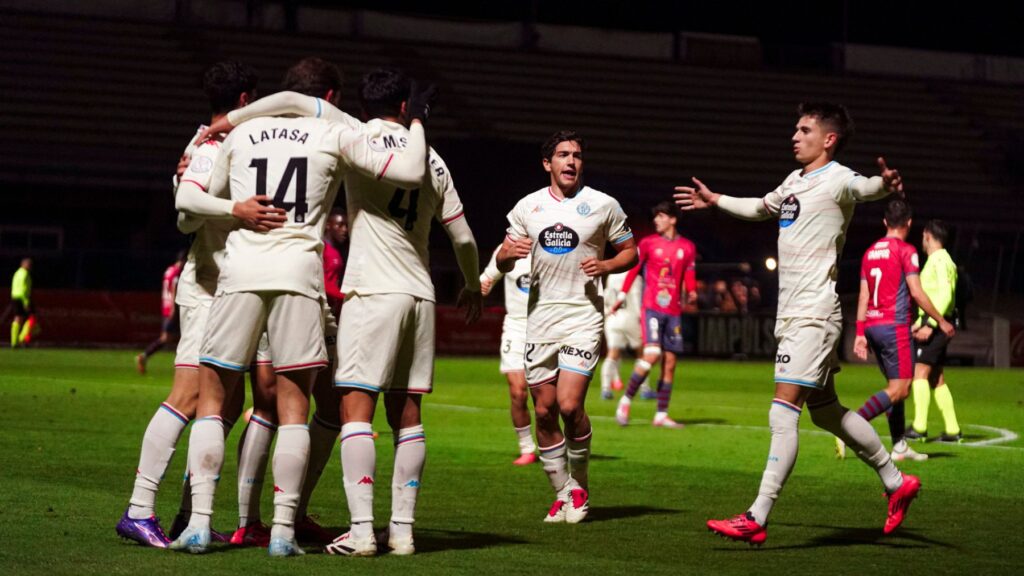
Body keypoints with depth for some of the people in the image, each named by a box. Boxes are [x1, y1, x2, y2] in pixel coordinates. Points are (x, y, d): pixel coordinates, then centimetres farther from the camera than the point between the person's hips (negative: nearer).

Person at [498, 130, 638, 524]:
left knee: (570, 405, -15)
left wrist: (606, 265, -10)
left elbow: (630, 251, 10)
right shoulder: (528, 207, 9)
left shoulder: (603, 206, 2)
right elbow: (502, 263, 14)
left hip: (583, 315, -3)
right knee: (544, 412, 3)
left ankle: (580, 485, 6)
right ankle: (562, 493, 17)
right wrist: (509, 252, -10)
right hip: (540, 317, 3)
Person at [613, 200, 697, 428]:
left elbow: (689, 275, 11)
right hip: (651, 307, -3)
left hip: (674, 311, 3)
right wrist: (622, 296, 0)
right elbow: (633, 269, 6)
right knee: (652, 353, -20)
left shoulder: (687, 247, 8)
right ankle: (626, 399, -4)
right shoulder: (648, 243, 3)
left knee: (670, 362, 2)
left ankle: (661, 415, 8)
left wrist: (691, 292, -10)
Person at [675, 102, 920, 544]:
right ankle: (896, 482, 29)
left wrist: (885, 185, -57)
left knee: (783, 412, -14)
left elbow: (862, 188, -34)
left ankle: (756, 520, -16)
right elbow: (761, 208, 38)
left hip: (814, 316, -10)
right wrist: (715, 201, 49)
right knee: (825, 412, 15)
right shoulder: (794, 181, 17)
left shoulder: (837, 179, -10)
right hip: (791, 314, 10)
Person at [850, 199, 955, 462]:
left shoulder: (870, 253, 13)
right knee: (899, 389, -9)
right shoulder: (905, 250, -7)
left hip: (872, 326, 8)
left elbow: (863, 296, 12)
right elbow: (917, 293, -11)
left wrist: (860, 334, 12)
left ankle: (899, 446, 13)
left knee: (896, 387, 15)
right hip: (895, 326, -8)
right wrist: (941, 321, -2)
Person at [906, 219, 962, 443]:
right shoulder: (936, 260, 19)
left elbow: (945, 295, -21)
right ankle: (952, 430, 9)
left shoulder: (940, 260, -11)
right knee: (936, 379, 9)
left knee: (920, 372, -14)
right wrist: (919, 322, 22)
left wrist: (930, 324, -24)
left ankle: (919, 427, -20)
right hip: (934, 324, 10)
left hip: (937, 324, -10)